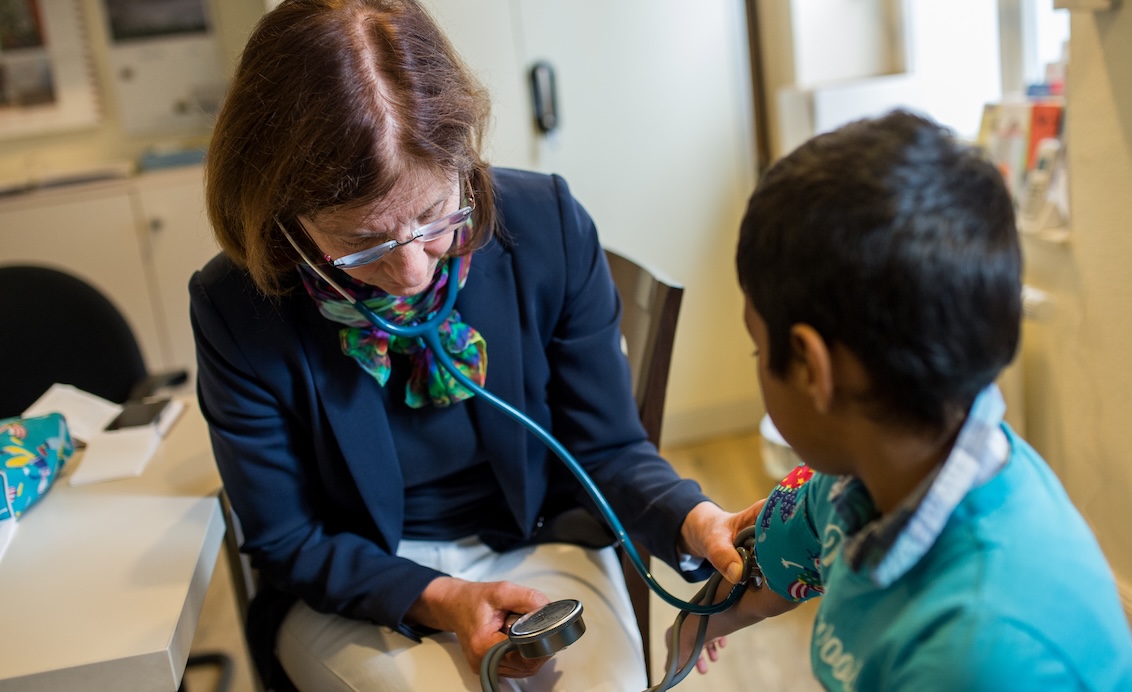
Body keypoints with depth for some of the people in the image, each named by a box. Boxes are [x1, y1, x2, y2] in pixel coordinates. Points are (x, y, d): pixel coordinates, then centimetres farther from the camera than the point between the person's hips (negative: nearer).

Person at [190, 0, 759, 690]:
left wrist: (692, 522, -28)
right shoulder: (236, 310, -20)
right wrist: (437, 601, -22)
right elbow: (285, 540, -8)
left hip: (538, 548, 3)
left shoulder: (549, 227, -17)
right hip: (349, 585, -2)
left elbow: (605, 450, -8)